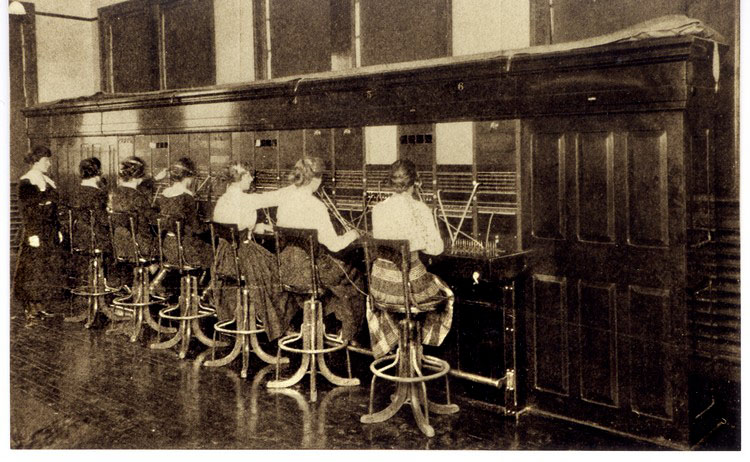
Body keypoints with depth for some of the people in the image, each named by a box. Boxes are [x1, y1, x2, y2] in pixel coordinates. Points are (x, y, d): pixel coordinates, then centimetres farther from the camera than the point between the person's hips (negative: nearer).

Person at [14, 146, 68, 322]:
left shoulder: (47, 180, 13)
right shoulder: (26, 182, -10)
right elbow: (25, 210, -14)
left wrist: (58, 230, 15)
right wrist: (32, 234, -18)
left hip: (51, 231, 8)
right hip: (36, 231, -8)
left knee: (51, 267, 10)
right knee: (34, 269, -3)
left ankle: (44, 306, 19)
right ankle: (31, 309, 6)